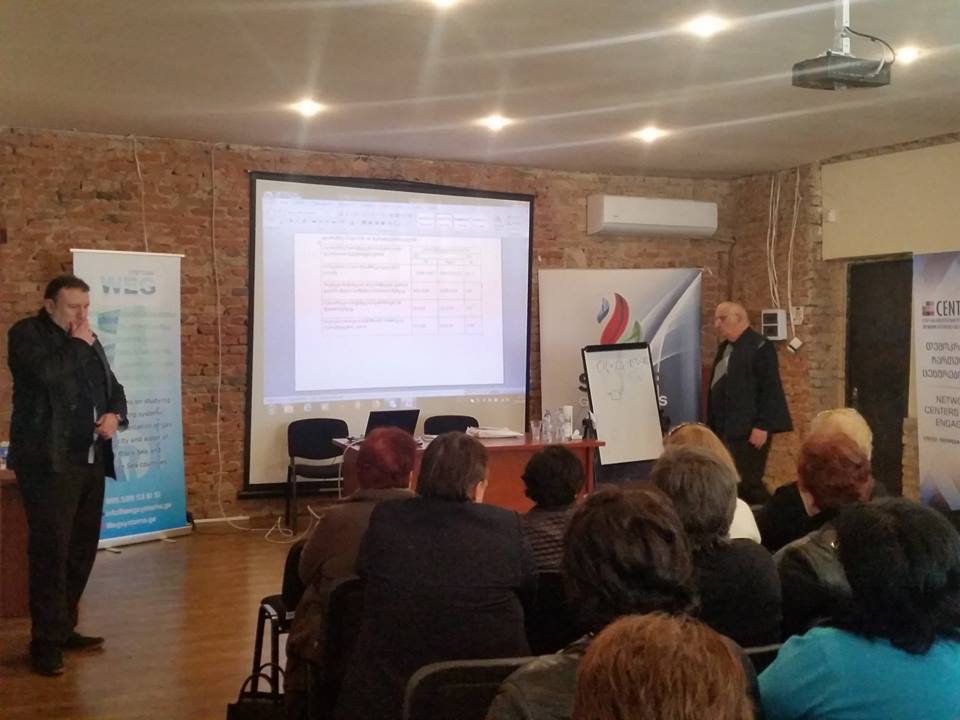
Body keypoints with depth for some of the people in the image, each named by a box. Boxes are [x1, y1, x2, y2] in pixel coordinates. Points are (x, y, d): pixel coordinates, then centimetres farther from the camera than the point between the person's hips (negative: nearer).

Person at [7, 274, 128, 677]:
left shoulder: (89, 341, 16)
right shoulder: (26, 334, -6)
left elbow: (112, 387, 23)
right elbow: (47, 374, -26)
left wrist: (115, 414, 2)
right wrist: (78, 345, -12)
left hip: (90, 461, 7)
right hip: (49, 462, -7)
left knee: (82, 547, 11)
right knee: (50, 549, -7)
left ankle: (64, 628, 22)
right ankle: (46, 641, 0)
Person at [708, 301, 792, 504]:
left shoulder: (760, 346, -11)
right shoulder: (724, 347, 15)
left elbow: (770, 389, -16)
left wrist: (762, 426, -20)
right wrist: (713, 426, 17)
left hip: (748, 430, -8)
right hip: (725, 429, 9)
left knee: (747, 484, -8)